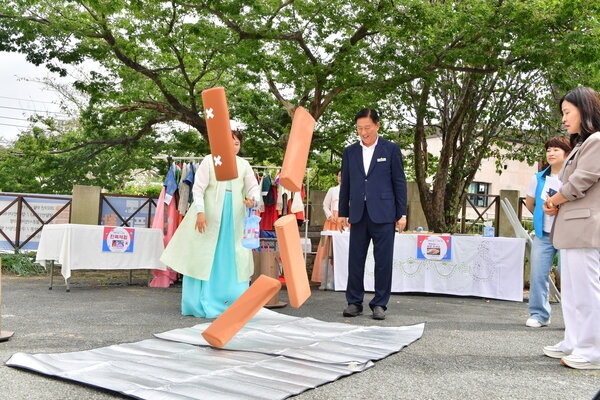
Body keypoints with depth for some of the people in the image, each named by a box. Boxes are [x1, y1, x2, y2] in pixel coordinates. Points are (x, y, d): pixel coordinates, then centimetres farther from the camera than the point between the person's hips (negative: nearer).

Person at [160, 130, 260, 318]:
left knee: (234, 259, 6)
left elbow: (253, 187, 9)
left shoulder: (244, 165, 9)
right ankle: (199, 303, 12)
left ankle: (235, 303, 14)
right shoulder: (209, 160, -1)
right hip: (210, 216, -3)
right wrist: (200, 211, -15)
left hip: (234, 218, 3)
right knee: (204, 258, 2)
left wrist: (252, 199, -14)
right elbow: (198, 188, -5)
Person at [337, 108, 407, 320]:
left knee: (383, 261, 0)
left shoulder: (391, 149, 3)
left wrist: (401, 214, -2)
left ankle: (379, 304, 10)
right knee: (355, 260, 5)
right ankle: (354, 302, 14)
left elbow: (399, 182, 2)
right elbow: (345, 184, 13)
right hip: (358, 214, 3)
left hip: (383, 214, -2)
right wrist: (342, 213, 10)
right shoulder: (350, 151, 11)